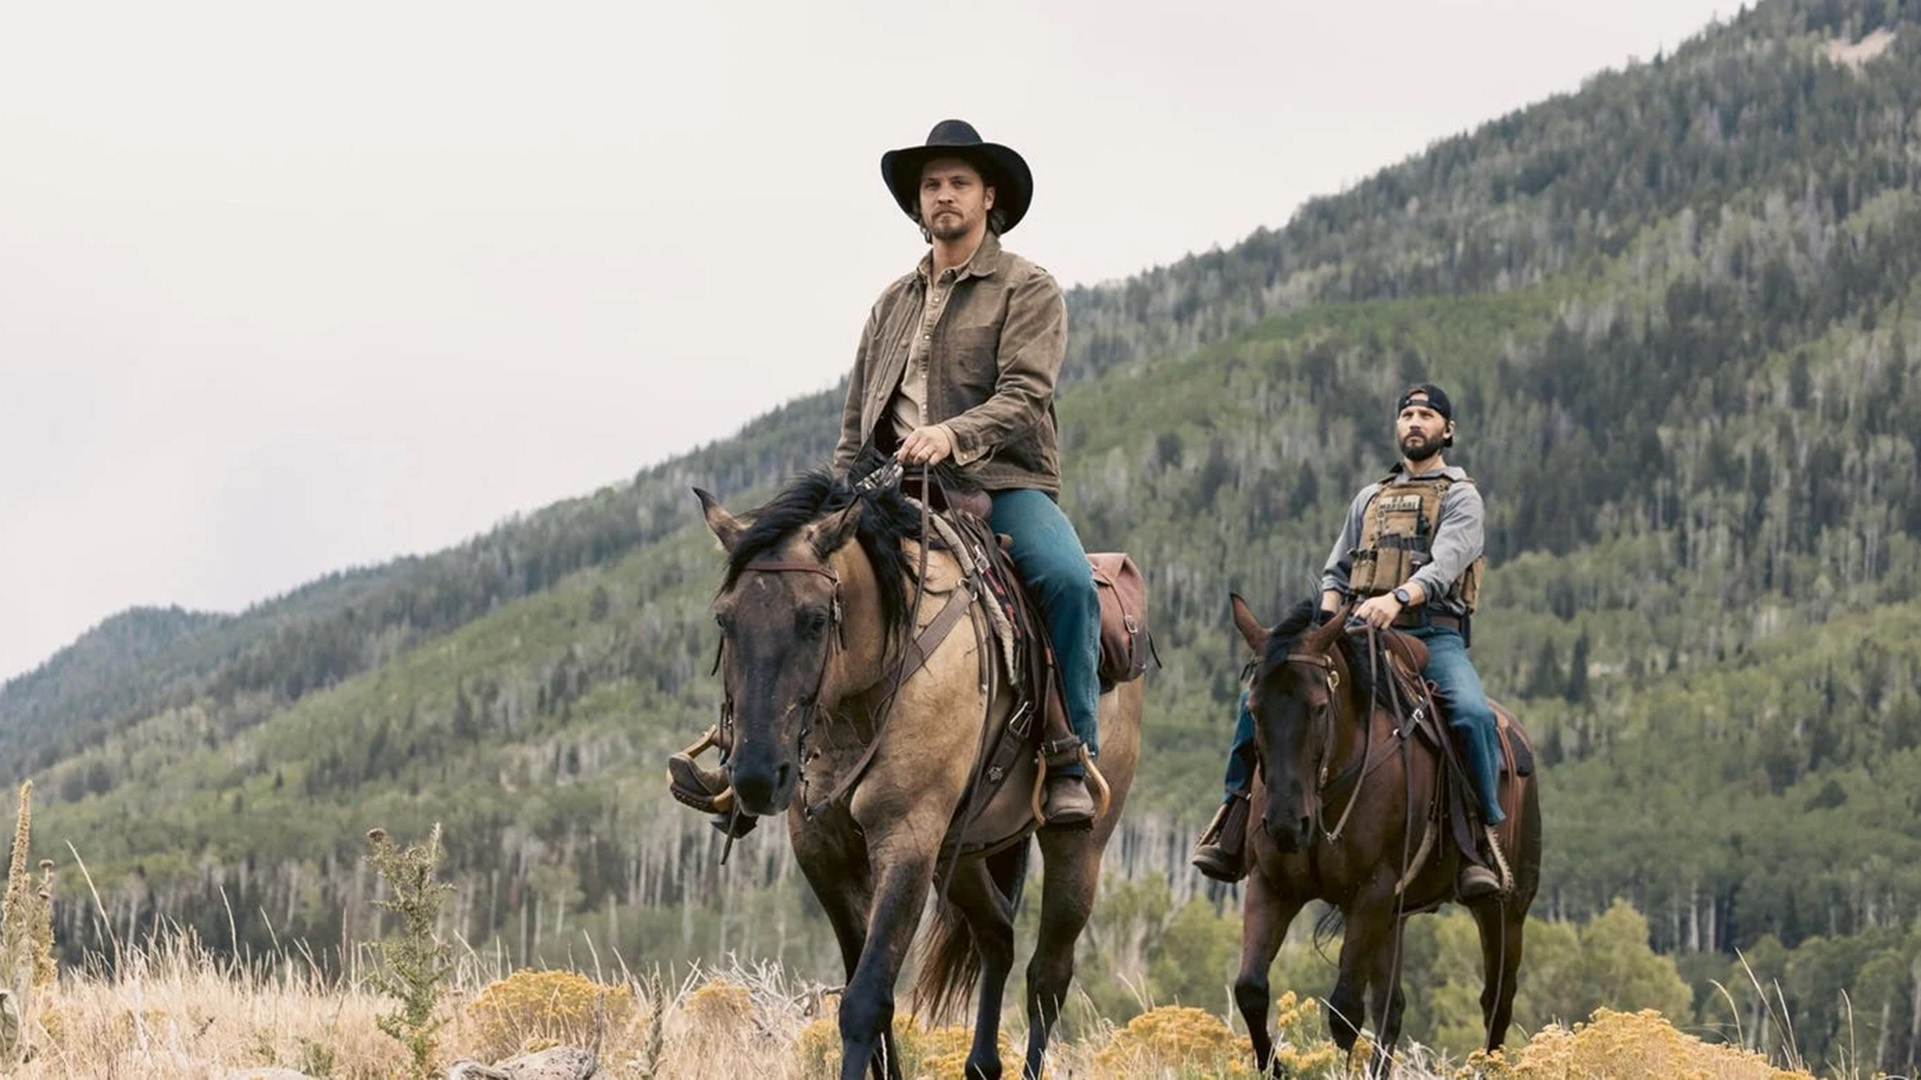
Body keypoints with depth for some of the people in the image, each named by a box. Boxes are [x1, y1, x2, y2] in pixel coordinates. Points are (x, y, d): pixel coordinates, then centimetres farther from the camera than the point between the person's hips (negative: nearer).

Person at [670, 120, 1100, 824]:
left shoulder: (1028, 290, 3)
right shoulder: (894, 303, 20)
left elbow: (1024, 396, -11)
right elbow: (856, 421, 21)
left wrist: (953, 434, -29)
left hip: (1001, 483, -5)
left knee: (1068, 579, -33)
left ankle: (1070, 765, -27)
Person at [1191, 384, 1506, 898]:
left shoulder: (1461, 497, 7)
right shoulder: (1370, 498, 24)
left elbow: (1445, 563, -11)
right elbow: (1336, 571, 22)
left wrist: (1399, 597, -31)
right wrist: (1328, 623, 0)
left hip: (1434, 634, -4)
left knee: (1473, 714, -34)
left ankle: (1480, 842, -26)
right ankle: (1236, 821, -8)